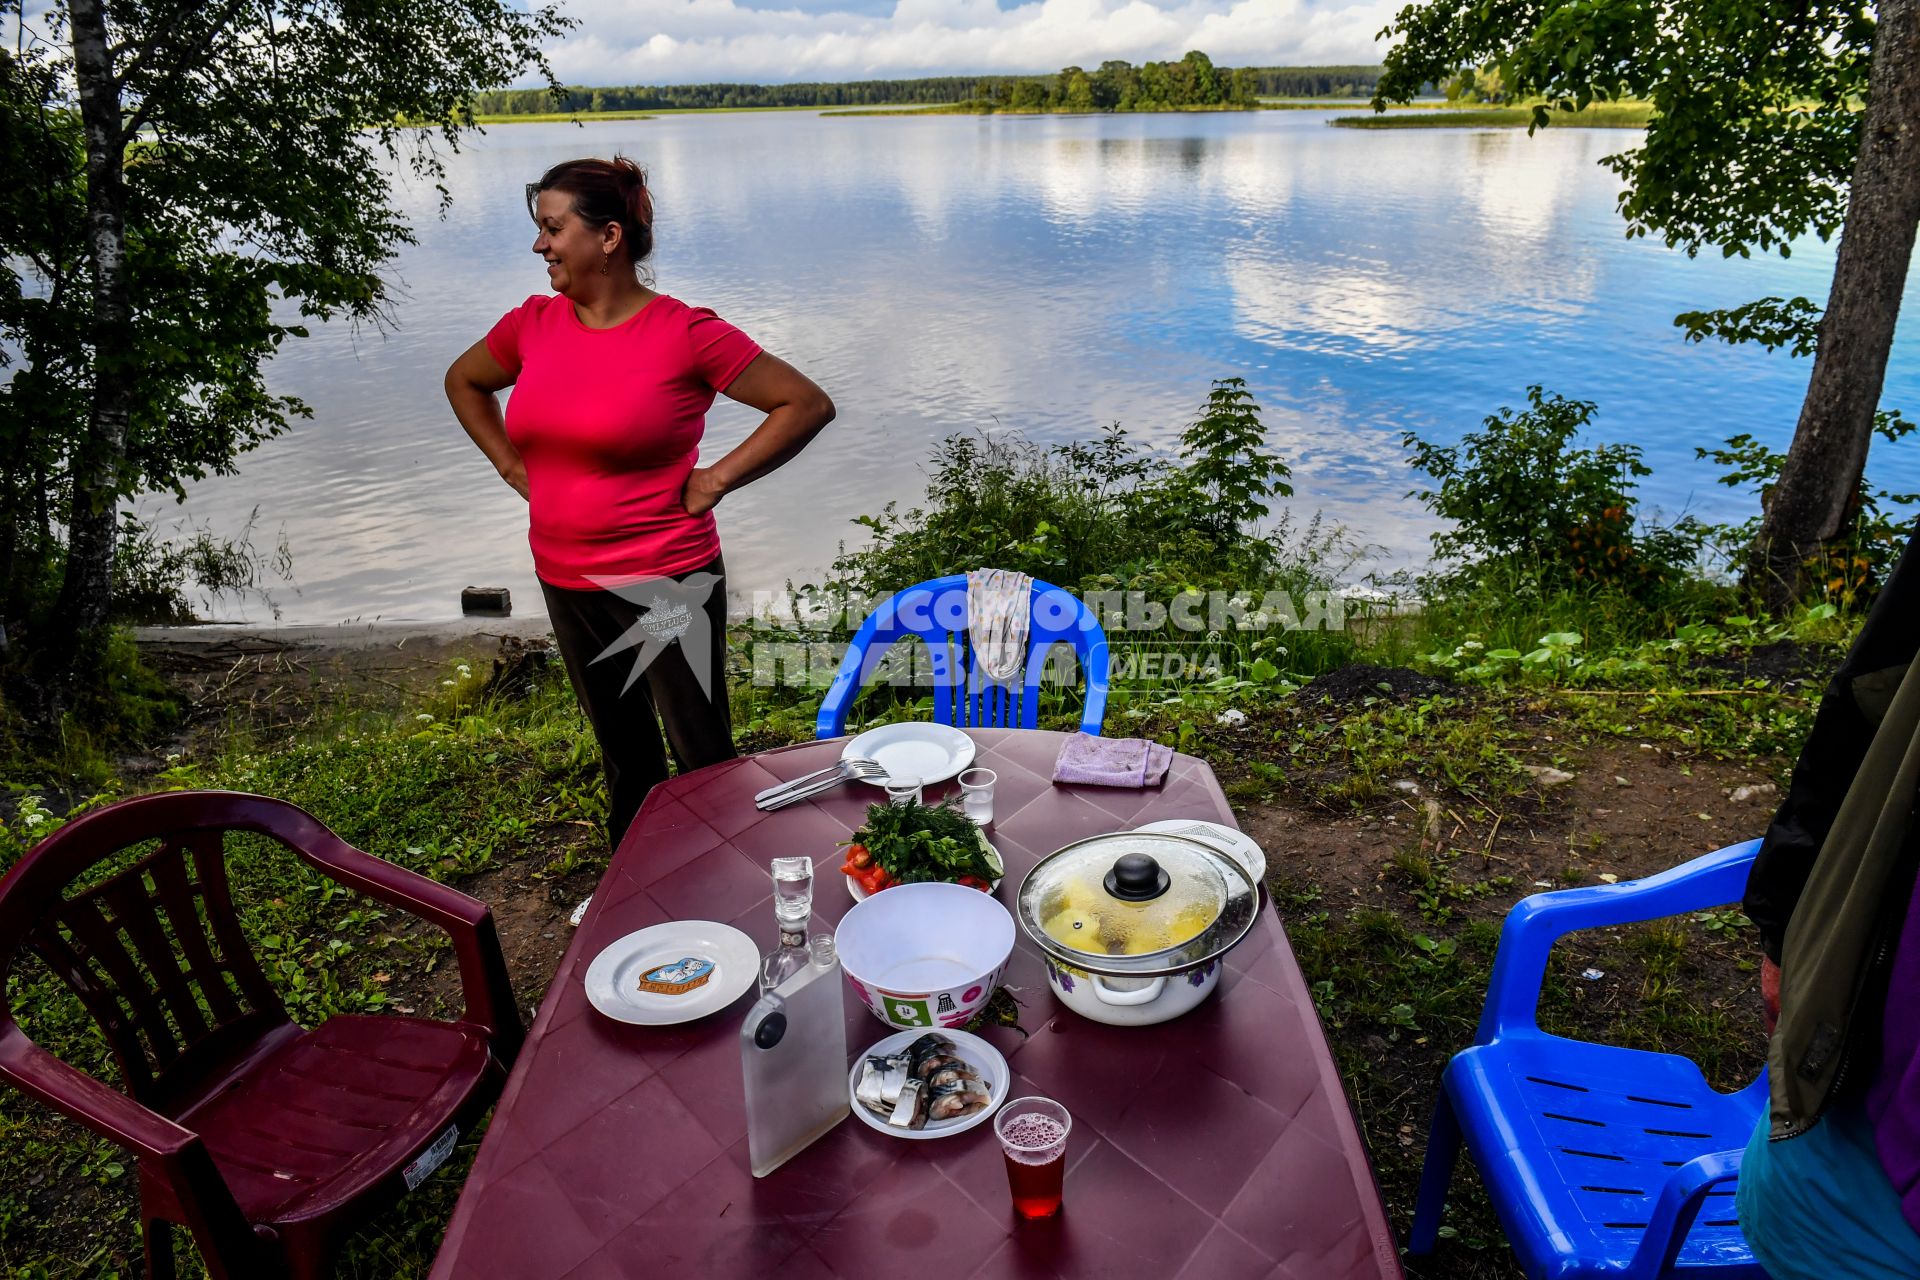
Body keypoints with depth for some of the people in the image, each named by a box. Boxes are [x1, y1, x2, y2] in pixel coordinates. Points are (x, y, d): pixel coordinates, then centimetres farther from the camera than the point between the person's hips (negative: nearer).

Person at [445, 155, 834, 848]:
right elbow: (463, 382, 23)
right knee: (625, 759, 21)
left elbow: (808, 404, -12)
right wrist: (511, 464, 11)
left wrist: (717, 479, -14)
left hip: (667, 584, -6)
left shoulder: (684, 334, -14)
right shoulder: (533, 324, 3)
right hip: (565, 583, 6)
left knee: (705, 762, 3)